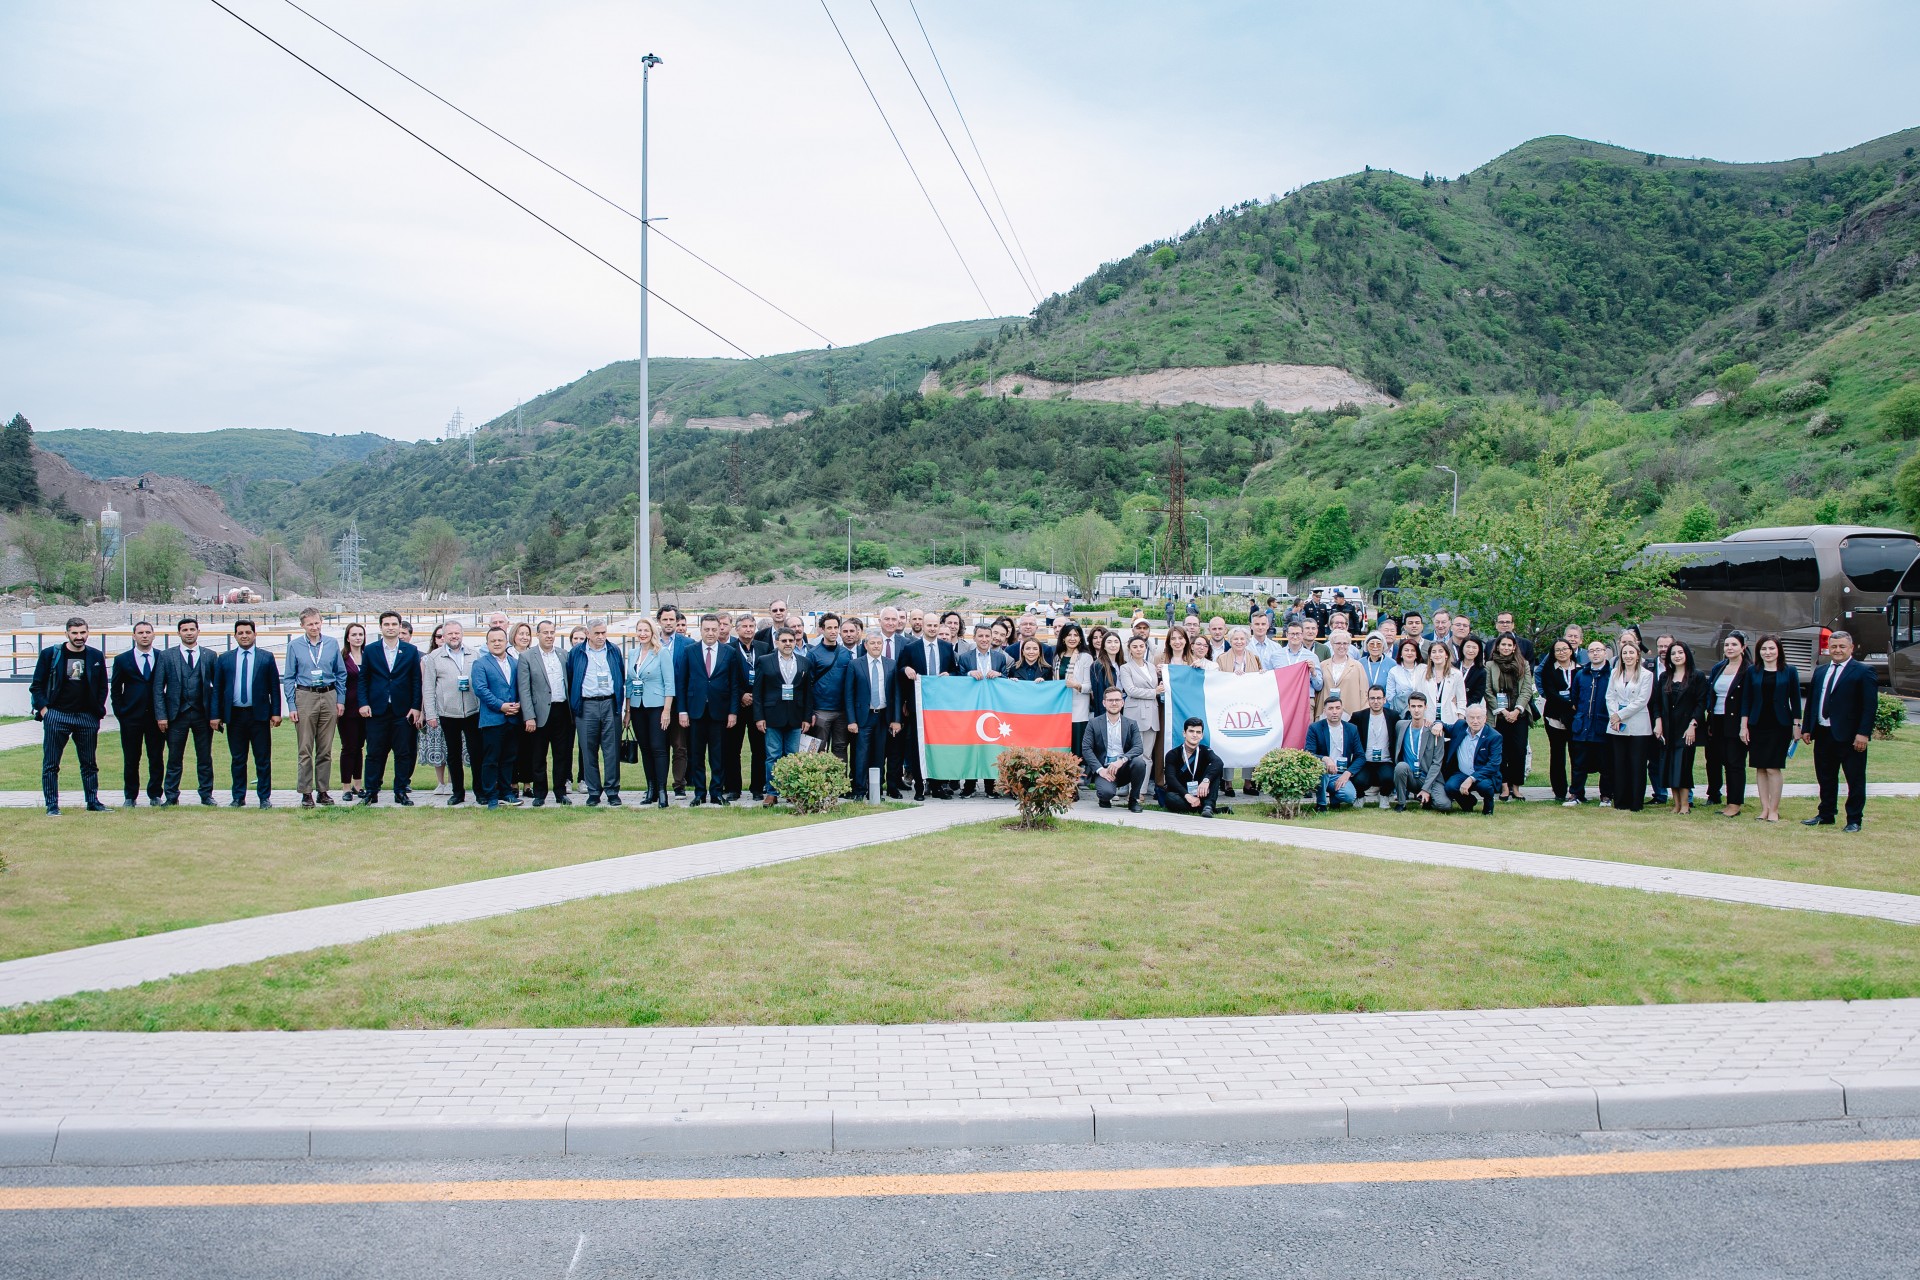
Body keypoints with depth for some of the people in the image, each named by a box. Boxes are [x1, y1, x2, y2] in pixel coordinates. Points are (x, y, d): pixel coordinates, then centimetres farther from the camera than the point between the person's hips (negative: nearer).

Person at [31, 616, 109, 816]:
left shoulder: (96, 656, 6)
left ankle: (93, 802, 16)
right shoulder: (50, 654, 0)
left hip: (87, 717, 2)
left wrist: (98, 711, 4)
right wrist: (43, 708, -6)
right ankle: (52, 805, 5)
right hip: (56, 716, -2)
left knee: (90, 764, 8)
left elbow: (103, 687, 13)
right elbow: (37, 685, 3)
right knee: (50, 765, -1)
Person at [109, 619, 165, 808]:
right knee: (131, 759, 4)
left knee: (157, 759, 3)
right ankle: (130, 796, 13)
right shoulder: (122, 660, 5)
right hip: (131, 717, 0)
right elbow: (115, 689, 9)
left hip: (156, 716, 0)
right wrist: (120, 713, 0)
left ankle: (155, 795, 12)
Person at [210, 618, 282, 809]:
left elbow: (274, 687, 4)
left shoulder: (266, 658, 5)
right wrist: (216, 715, 2)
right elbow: (217, 689, 9)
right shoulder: (224, 659, 9)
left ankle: (265, 798, 7)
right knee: (238, 759, 7)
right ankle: (238, 798, 15)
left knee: (263, 759, 1)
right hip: (234, 715, 2)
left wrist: (276, 712, -3)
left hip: (259, 715, -2)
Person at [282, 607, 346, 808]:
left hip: (329, 696, 2)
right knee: (305, 750, -2)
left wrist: (341, 700, 5)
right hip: (305, 696, -2)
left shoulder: (332, 643, 7)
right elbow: (289, 678, 3)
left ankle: (323, 790, 13)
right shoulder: (294, 645, 2)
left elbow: (341, 674, 12)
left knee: (325, 749, 6)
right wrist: (291, 706, -3)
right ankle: (306, 793, 2)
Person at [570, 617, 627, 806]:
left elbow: (622, 678, 14)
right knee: (589, 751, 3)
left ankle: (612, 792, 5)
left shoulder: (614, 651, 10)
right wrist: (572, 706, 5)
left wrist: (621, 704, 10)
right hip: (586, 706, 0)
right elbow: (570, 681, 10)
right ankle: (593, 792, 11)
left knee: (612, 750, -2)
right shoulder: (576, 654, 7)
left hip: (610, 704, 0)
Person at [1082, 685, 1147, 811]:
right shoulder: (1094, 723, 6)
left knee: (1139, 762, -29)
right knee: (1107, 792, -33)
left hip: (1124, 768, 2)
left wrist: (1121, 760, -25)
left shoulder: (1131, 724, 9)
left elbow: (1138, 748, -6)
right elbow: (1086, 749, -3)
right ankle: (1104, 798, 9)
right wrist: (1100, 770, -17)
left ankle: (1133, 799, -5)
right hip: (1103, 769, -2)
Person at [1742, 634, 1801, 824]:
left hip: (1780, 725, -2)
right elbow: (1746, 700, 6)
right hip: (1757, 725, 3)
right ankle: (1764, 808, 9)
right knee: (1760, 768, 3)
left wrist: (1796, 725, 0)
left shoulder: (1790, 671, 2)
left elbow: (1795, 700, 3)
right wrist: (1743, 726, 2)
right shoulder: (1753, 672, 6)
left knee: (1773, 768, -6)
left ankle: (1774, 810, 0)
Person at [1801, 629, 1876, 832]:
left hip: (1850, 736, -6)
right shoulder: (1820, 671, 13)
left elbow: (1870, 705, -11)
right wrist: (1806, 728, 10)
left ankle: (1854, 820, 11)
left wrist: (1863, 733, -17)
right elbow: (1811, 700, 16)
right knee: (1825, 778, 14)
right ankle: (1825, 815, 26)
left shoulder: (1862, 672, -5)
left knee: (1855, 780, 3)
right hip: (1823, 734, 6)